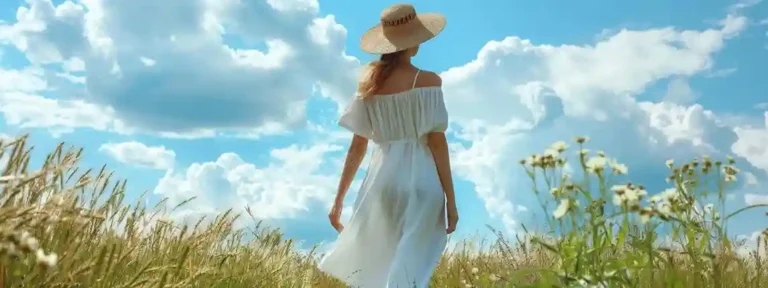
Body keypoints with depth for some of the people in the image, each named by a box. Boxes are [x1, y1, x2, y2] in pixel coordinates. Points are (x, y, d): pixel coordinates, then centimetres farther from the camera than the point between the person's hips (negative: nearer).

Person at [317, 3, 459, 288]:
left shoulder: (370, 83, 9)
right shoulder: (427, 80, -4)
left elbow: (357, 146, 7)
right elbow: (437, 141, -8)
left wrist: (339, 199, 13)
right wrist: (451, 199, -4)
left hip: (382, 179, 5)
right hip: (421, 181, -4)